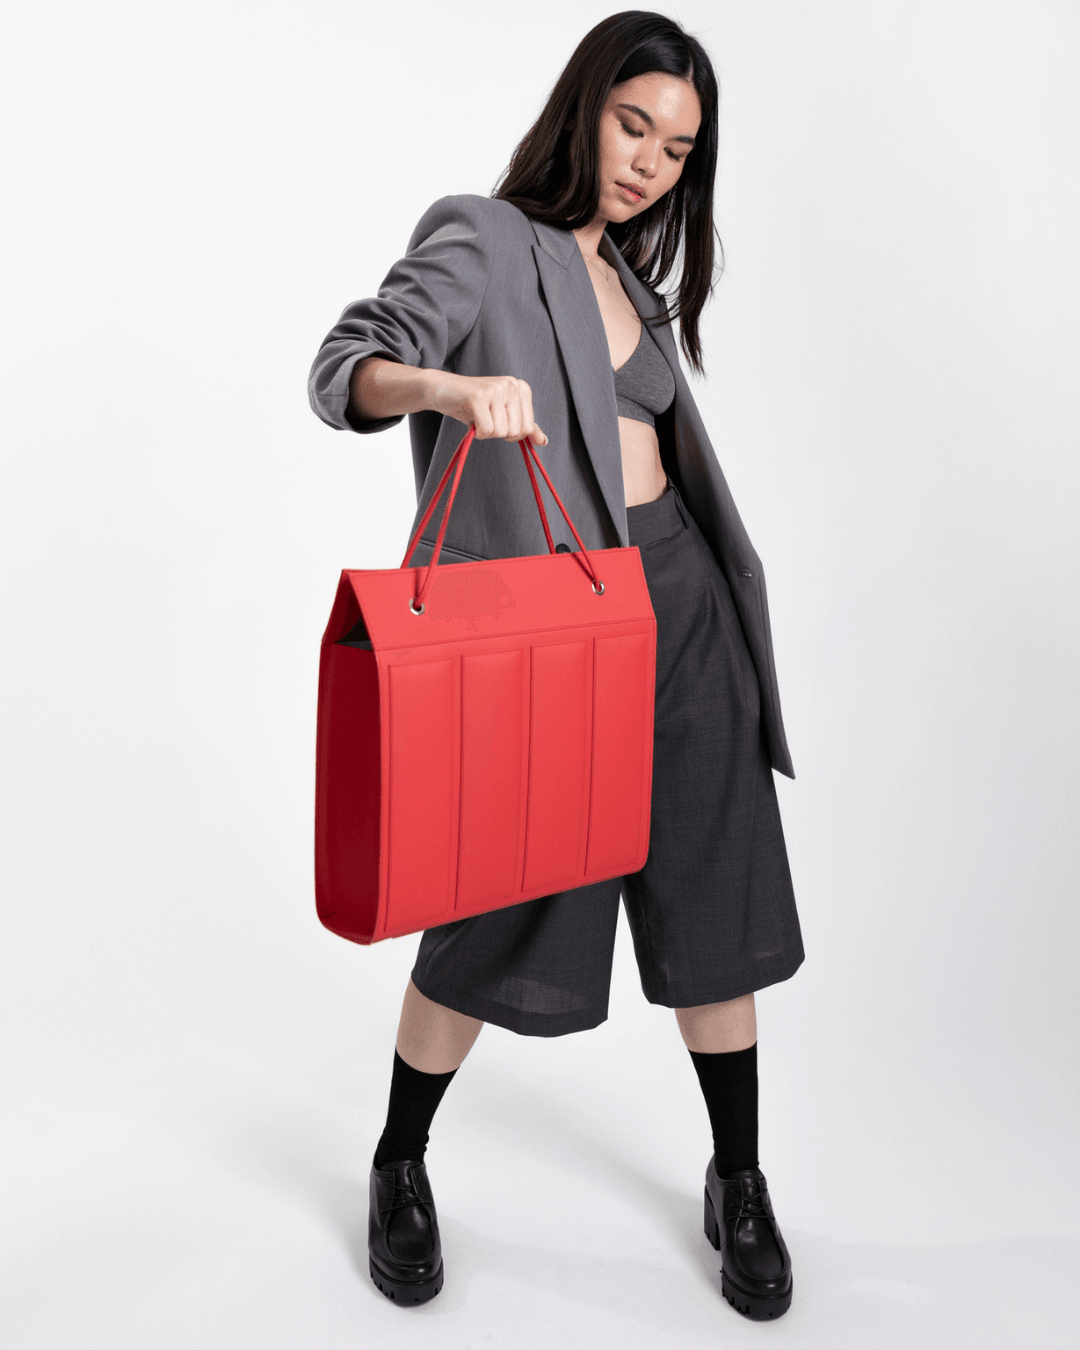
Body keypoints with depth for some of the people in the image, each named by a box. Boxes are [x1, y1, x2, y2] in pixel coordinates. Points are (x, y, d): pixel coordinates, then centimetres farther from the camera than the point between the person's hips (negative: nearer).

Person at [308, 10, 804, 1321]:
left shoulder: (629, 269, 18)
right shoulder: (479, 240, -3)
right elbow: (343, 367, -18)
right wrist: (444, 386, -40)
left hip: (682, 599, 6)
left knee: (715, 896, 7)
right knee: (503, 909, 1)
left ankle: (739, 1181, 25)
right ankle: (400, 1167, 26)